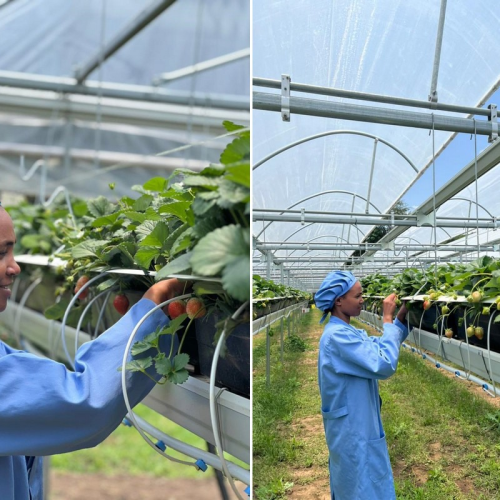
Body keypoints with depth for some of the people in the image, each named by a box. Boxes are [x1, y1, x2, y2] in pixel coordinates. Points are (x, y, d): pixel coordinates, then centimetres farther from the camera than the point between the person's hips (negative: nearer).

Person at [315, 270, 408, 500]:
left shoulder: (344, 332, 6)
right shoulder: (337, 336, -25)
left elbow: (378, 347, 11)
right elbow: (385, 364, -28)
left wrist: (401, 316, 0)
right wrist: (387, 319, -21)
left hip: (354, 424, 10)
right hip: (352, 428, -10)